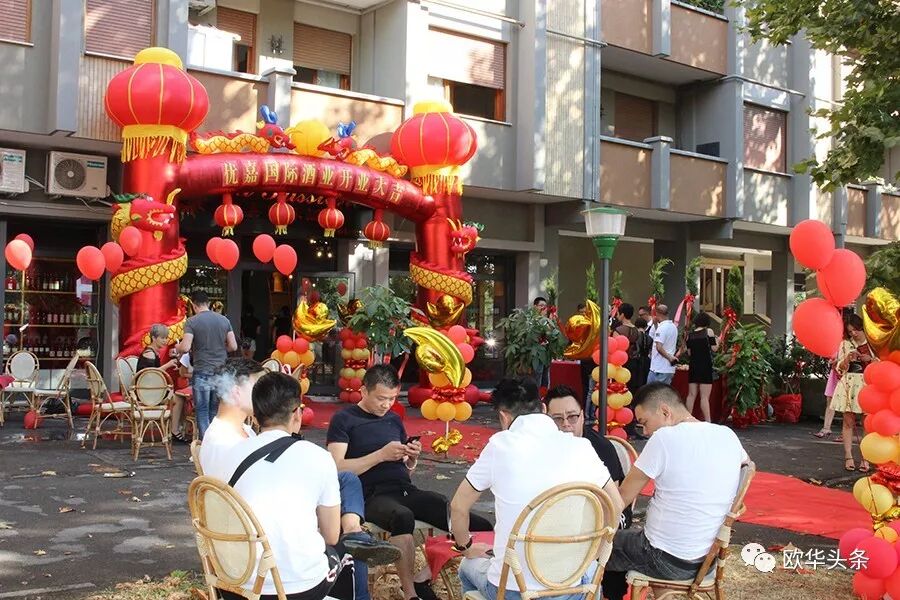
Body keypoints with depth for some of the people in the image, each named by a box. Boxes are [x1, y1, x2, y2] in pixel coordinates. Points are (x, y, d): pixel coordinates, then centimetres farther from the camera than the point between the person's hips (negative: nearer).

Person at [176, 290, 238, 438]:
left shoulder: (192, 322, -8)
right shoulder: (224, 320, 4)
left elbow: (185, 347, -15)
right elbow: (233, 346, 4)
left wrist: (177, 347, 7)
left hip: (202, 372, -4)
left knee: (202, 410, 5)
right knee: (216, 410, 14)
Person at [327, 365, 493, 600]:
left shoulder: (394, 419, 20)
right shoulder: (343, 420, 2)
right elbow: (336, 468, -11)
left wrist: (413, 457, 2)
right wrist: (381, 455, -14)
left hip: (406, 490, 6)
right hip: (372, 496, -5)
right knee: (402, 517, -42)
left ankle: (422, 578, -3)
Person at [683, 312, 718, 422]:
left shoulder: (690, 335, 8)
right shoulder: (708, 331, -4)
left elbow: (689, 353, 8)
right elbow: (714, 348, -6)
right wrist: (717, 341, 13)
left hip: (693, 366, 5)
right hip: (706, 366, -4)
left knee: (691, 395, 9)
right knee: (705, 396, -6)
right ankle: (707, 421, -7)